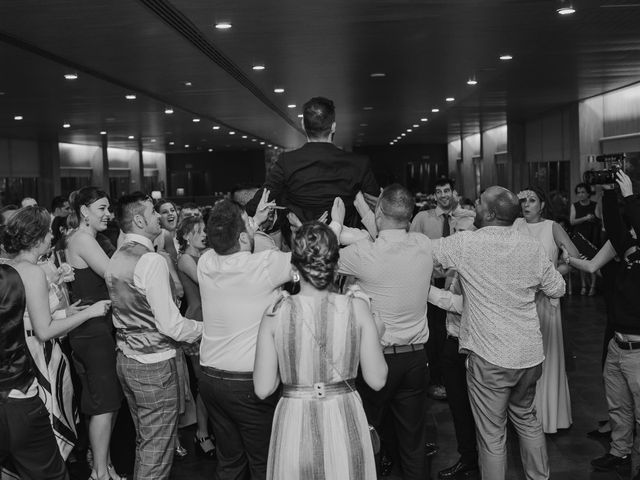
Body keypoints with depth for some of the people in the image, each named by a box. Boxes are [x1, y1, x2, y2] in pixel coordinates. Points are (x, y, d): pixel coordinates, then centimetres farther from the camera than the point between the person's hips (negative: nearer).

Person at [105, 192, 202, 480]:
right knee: (157, 449, 3)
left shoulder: (115, 259, 7)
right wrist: (206, 327, -7)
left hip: (125, 359, 9)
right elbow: (170, 325, -21)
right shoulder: (152, 261, -19)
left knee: (143, 440, 23)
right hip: (154, 364, -9)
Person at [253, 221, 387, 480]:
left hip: (294, 427, 0)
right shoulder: (357, 308, -9)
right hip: (345, 423, 1)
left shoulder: (276, 312, -10)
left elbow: (263, 388, -6)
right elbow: (377, 380, -4)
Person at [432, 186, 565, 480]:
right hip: (530, 355, 6)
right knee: (526, 418, 26)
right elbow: (557, 289, 9)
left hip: (489, 357, -5)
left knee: (492, 434, 8)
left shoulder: (465, 244, -13)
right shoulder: (532, 247, -2)